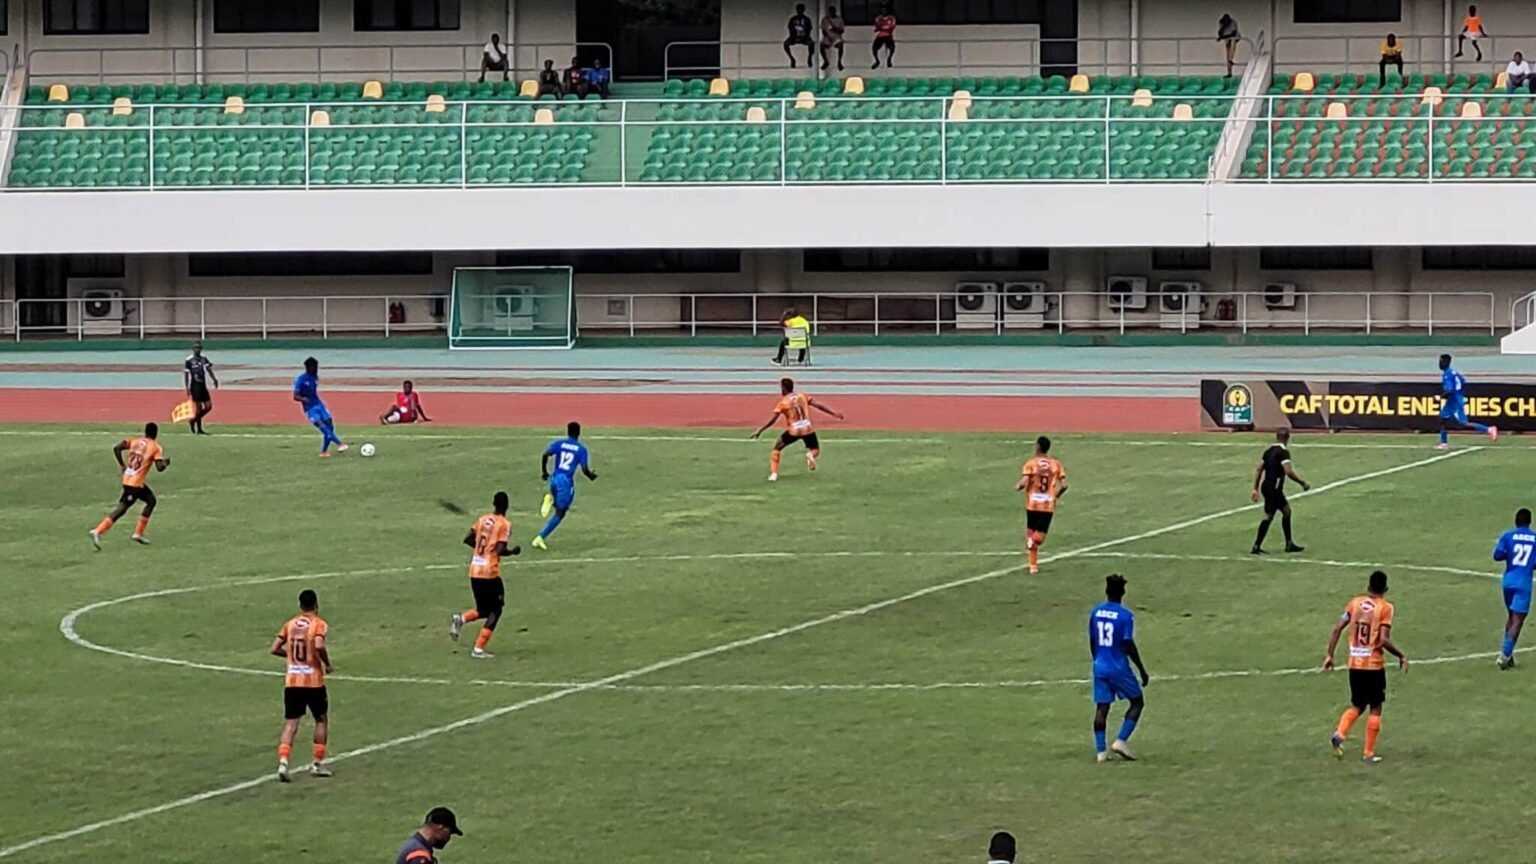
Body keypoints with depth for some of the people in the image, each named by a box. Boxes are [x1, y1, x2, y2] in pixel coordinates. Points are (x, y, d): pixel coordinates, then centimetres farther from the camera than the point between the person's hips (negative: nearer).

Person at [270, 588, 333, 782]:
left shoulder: (290, 624, 8)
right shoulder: (319, 624, -6)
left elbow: (274, 649, 5)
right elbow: (319, 646, -25)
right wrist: (327, 664, -8)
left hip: (291, 681, 3)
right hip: (313, 681, -3)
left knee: (290, 723, 2)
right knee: (321, 720, 16)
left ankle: (283, 762, -17)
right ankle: (318, 764, 18)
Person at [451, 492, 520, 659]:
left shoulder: (483, 519, 10)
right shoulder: (505, 524, -8)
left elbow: (467, 539, 10)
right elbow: (500, 550, -16)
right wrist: (513, 551, 3)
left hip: (474, 571, 6)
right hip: (490, 572, -6)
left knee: (483, 610, 20)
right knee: (495, 611, 6)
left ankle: (461, 619, -9)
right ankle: (479, 649, -2)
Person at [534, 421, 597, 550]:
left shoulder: (558, 443, 5)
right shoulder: (581, 449, -1)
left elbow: (546, 455, -10)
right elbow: (584, 469, -5)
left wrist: (544, 471, 3)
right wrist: (591, 476, 17)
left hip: (555, 478, 4)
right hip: (567, 481, -4)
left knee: (559, 509, 26)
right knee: (560, 513, 3)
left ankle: (550, 498, -10)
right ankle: (540, 538, -9)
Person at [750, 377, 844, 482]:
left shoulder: (783, 402, -2)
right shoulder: (803, 396, 7)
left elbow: (772, 420, -7)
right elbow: (818, 405, 2)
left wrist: (760, 431, -2)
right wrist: (834, 414, 6)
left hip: (793, 431, -2)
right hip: (808, 429, 2)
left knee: (777, 449, 18)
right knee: (815, 449, 23)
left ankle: (773, 474, 4)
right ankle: (810, 455, -16)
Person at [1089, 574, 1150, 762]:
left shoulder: (1095, 612, 4)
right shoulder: (1125, 616, -13)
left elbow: (1092, 642, 11)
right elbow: (1129, 646, -14)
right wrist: (1142, 671, -6)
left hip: (1100, 667, 5)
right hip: (1119, 668, -5)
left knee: (1101, 707, 7)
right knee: (1137, 702, 10)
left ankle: (1101, 751, 3)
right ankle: (1120, 741, -3)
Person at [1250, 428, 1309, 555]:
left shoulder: (1269, 451, 13)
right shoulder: (1283, 452, -12)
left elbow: (1258, 469, 13)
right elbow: (1288, 472, -22)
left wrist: (1256, 489, 16)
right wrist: (1302, 483, -12)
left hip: (1266, 486, 9)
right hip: (1274, 488, -9)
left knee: (1286, 510, 17)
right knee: (1269, 516, -6)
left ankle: (1289, 544, 17)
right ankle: (1256, 547, -8)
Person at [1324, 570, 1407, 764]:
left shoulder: (1355, 603, 5)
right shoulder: (1385, 608, -8)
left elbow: (1337, 629, 0)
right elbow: (1384, 640, -17)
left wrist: (1329, 655, 7)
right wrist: (1401, 656, -3)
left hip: (1354, 664, 4)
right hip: (1374, 665, -4)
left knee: (1357, 706, 18)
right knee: (1375, 709, 9)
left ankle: (1340, 734, -8)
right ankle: (1369, 753, 9)